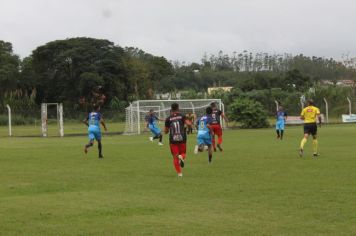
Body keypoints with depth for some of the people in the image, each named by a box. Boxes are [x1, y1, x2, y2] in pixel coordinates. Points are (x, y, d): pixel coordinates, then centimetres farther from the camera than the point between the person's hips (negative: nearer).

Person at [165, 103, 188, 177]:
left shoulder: (168, 119, 1)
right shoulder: (182, 116, 1)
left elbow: (166, 131, 6)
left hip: (173, 140, 0)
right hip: (182, 138, 0)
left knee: (175, 157, 7)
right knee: (183, 153, 18)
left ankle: (179, 173, -2)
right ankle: (181, 157, -20)